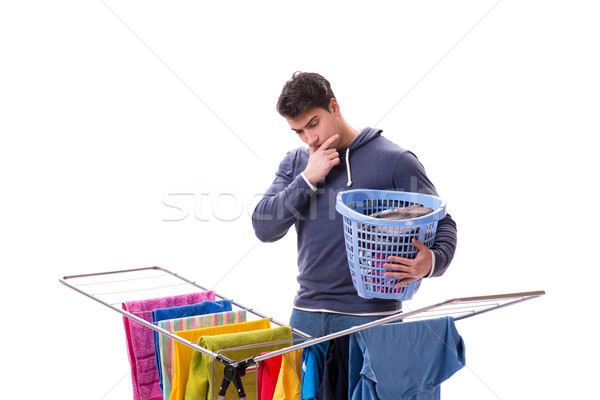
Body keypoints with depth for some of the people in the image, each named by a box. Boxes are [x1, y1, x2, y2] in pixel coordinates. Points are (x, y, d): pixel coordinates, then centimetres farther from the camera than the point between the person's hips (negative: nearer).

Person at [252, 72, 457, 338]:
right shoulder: (294, 164, 10)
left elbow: (442, 224, -1)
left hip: (371, 315, -4)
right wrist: (308, 179, -9)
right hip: (307, 312, 4)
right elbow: (263, 228, 1)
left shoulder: (395, 161, -4)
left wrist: (432, 262, -23)